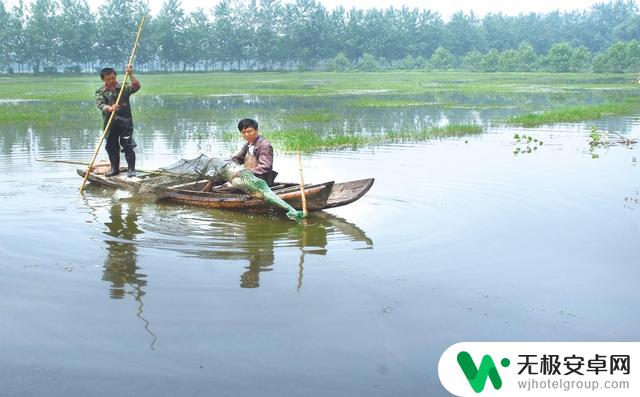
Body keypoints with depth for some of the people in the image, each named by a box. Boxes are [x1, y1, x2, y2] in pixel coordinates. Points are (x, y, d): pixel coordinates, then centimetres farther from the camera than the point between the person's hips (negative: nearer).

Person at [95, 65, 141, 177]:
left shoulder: (124, 87, 4)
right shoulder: (100, 92, 5)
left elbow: (136, 86, -11)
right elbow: (100, 104, -11)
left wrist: (131, 75, -20)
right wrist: (109, 108, -31)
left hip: (125, 121, -2)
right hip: (109, 123, 2)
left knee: (128, 146, -5)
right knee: (111, 147, 9)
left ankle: (131, 169, 2)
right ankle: (115, 169, 22)